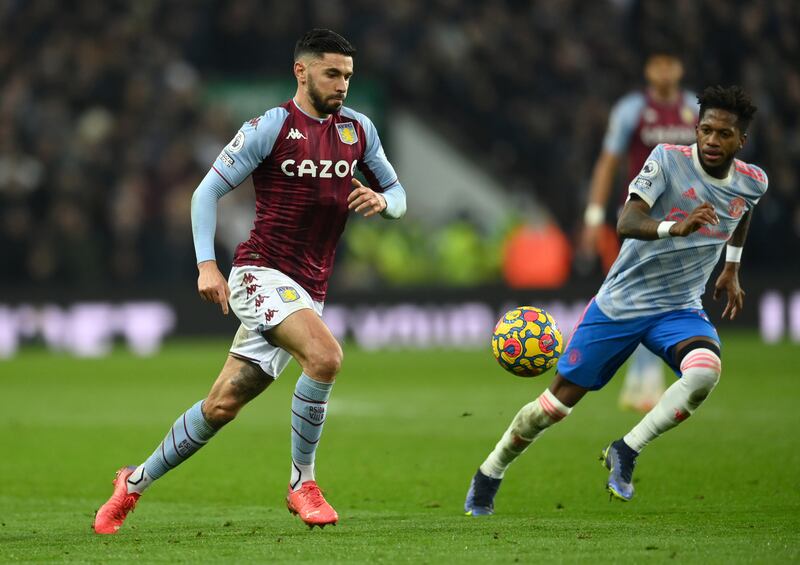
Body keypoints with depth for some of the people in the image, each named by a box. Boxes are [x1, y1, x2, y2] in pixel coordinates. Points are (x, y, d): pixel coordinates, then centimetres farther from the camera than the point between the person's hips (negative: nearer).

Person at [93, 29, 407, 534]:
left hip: (307, 291, 5)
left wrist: (382, 201, -6)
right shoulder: (271, 128, -5)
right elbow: (208, 192, -3)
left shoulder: (358, 129, 10)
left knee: (222, 406, 4)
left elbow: (398, 195, 20)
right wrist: (207, 264, -15)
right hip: (261, 271, -5)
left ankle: (136, 483, 21)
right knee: (325, 355, -29)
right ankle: (302, 483, -15)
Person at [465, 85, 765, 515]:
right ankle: (489, 475, 26)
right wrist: (674, 227, -47)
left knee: (706, 370, -32)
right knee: (558, 400, 2)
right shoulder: (668, 160, -16)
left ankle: (625, 452, -16)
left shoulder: (753, 183, -3)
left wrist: (731, 270, 23)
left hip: (680, 309, 3)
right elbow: (626, 223, -29)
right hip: (620, 303, -2)